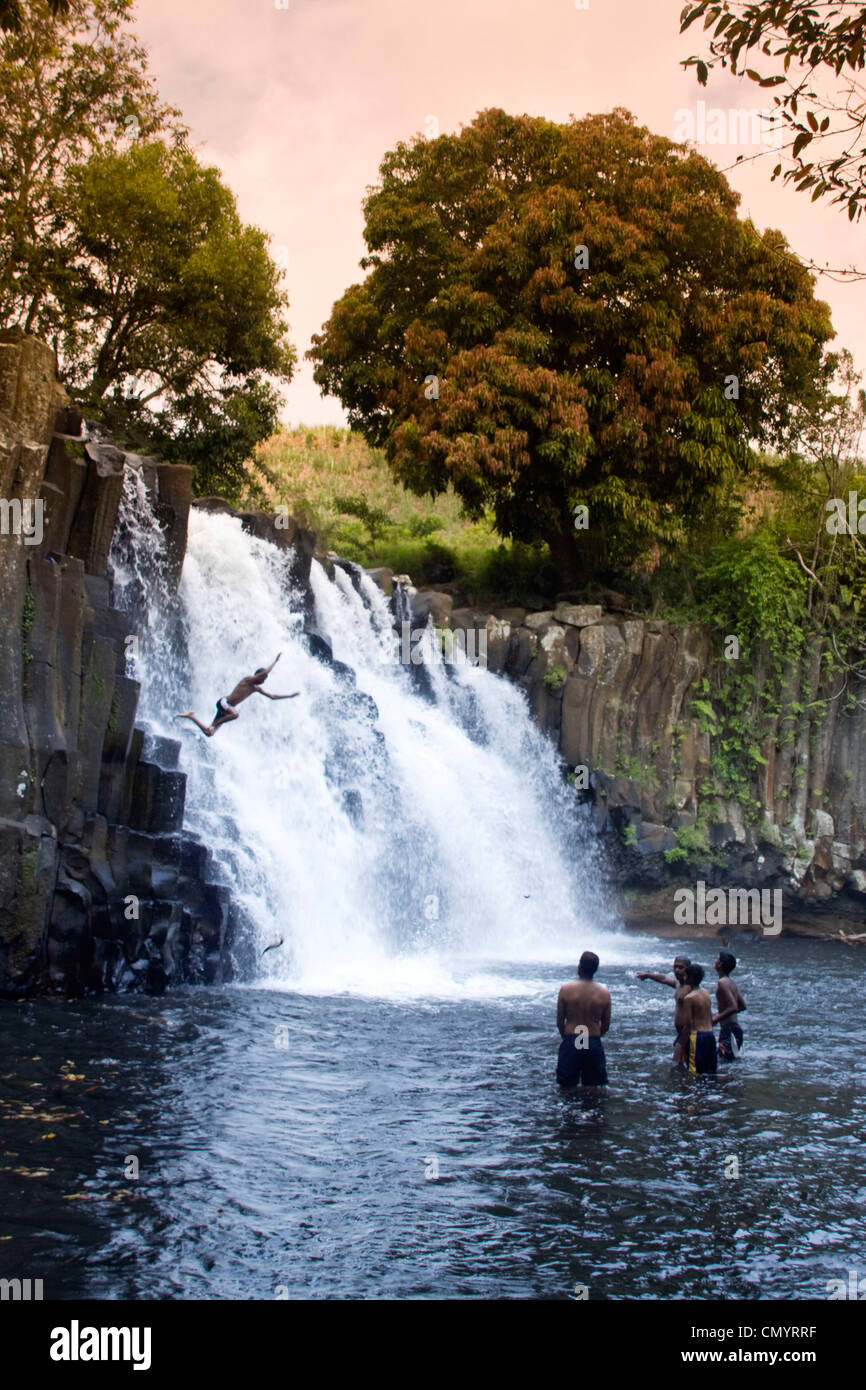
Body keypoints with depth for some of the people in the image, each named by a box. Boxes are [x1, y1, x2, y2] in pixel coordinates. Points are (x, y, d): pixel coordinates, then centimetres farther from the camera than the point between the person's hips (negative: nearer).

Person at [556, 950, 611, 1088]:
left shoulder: (566, 989, -9)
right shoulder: (604, 993, -5)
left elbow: (559, 1022, -2)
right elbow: (606, 1025, 3)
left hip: (571, 1043, -1)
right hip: (594, 1044, 1)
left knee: (566, 1087, 12)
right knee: (591, 1087, 14)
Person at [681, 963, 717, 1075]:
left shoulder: (689, 998, -12)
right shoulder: (706, 993, 11)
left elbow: (687, 1023, -14)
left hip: (697, 1035, -8)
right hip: (710, 1034, 8)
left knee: (695, 1073, -5)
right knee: (710, 1071, 14)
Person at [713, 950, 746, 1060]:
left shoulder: (722, 982, -16)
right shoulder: (732, 983, 12)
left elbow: (733, 1007, -23)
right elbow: (742, 1006, 18)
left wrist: (716, 1019, -14)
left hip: (728, 1028, -10)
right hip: (736, 1026, 10)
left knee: (726, 1062, -8)